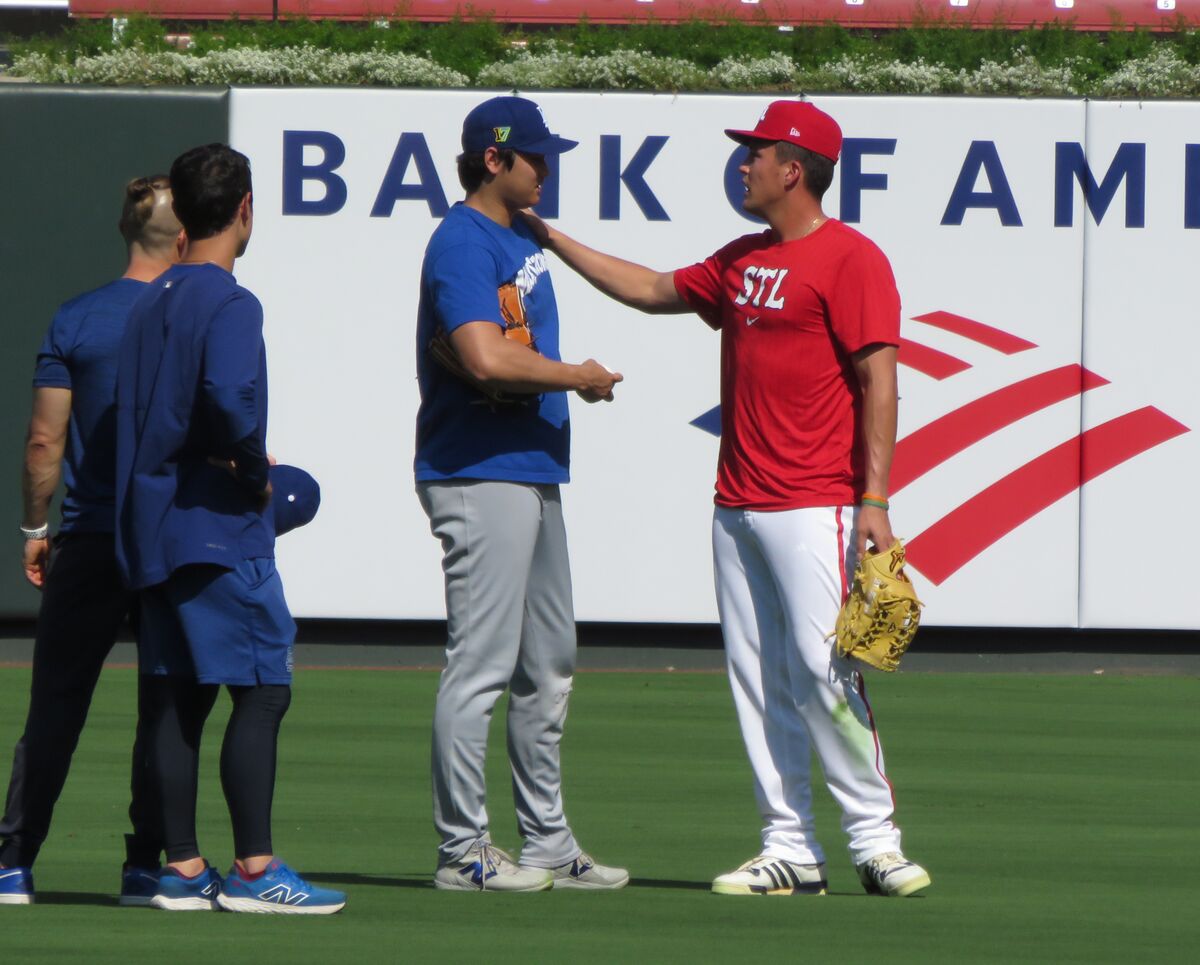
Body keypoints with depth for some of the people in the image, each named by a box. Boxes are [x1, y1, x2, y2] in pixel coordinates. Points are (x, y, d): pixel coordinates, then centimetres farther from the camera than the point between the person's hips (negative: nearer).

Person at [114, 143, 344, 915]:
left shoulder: (150, 306, 14)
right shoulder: (229, 305, -13)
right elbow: (229, 395, -30)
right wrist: (256, 471, -14)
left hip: (151, 526, 9)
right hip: (219, 531, -9)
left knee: (180, 697, 10)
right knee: (262, 689, -6)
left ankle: (182, 867, 10)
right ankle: (254, 869, -9)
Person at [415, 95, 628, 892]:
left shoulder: (523, 240, 17)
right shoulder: (463, 244, -14)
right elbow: (487, 357, -26)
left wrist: (522, 375, 0)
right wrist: (577, 377, -14)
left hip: (536, 471, 11)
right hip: (481, 475, -11)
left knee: (549, 668, 15)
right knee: (481, 665, -8)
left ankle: (548, 845, 22)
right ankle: (463, 851, -4)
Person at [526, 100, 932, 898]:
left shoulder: (850, 259, -8)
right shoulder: (743, 260, 17)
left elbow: (878, 381, -13)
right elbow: (656, 291, 30)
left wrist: (875, 500, -18)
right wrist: (552, 240, 28)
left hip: (815, 509, -8)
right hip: (737, 505, 8)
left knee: (821, 668, -13)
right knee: (757, 678, 5)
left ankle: (876, 839, -7)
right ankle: (791, 849, 7)